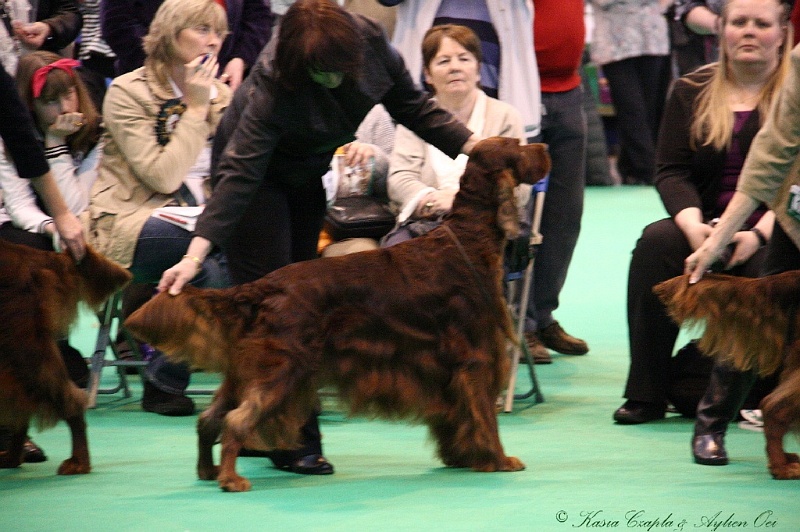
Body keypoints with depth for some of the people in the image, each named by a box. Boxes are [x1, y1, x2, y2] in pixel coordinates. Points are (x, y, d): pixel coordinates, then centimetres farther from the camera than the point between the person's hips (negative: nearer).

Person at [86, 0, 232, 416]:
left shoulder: (219, 92, 12)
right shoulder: (127, 93, -6)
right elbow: (163, 177, -17)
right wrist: (195, 108, -13)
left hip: (196, 218, 6)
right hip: (131, 222, -5)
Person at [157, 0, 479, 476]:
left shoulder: (370, 41, -22)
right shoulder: (274, 88, -36)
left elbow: (413, 107, -6)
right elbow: (239, 174, -39)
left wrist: (476, 147, -14)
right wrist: (196, 254, -47)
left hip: (306, 177, 7)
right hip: (262, 176, -7)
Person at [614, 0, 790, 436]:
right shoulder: (692, 92, 12)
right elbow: (671, 171, 3)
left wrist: (760, 233, -23)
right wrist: (693, 224, -17)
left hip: (771, 229, -2)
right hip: (707, 224, 3)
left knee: (767, 267, -36)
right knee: (656, 242, -28)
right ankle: (646, 395, -25)